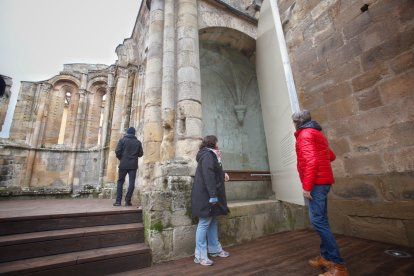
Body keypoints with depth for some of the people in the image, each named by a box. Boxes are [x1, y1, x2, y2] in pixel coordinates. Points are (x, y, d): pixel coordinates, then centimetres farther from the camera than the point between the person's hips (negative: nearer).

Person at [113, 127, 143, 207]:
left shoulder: (122, 140, 1)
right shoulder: (138, 142, 5)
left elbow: (117, 151, -6)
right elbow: (141, 154, 5)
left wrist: (120, 158, 12)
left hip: (123, 164, 0)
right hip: (133, 165, 0)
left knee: (120, 182, 10)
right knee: (131, 183, 3)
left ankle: (118, 201, 8)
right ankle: (127, 201, 3)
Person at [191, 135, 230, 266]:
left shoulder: (210, 155, 17)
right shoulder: (208, 155, -15)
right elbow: (208, 176, -24)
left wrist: (222, 174, 19)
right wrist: (213, 195, -25)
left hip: (209, 195, 10)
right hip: (206, 196, -10)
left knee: (212, 221, 17)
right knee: (204, 223, -2)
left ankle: (215, 249, 31)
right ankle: (200, 256, 10)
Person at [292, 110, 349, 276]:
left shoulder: (305, 134, -11)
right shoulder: (316, 133, 19)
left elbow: (311, 161, -21)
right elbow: (331, 156, 27)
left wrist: (307, 186, -21)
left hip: (315, 183, -10)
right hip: (323, 181, 10)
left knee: (317, 221, -8)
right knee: (321, 220, 12)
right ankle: (326, 257, 20)